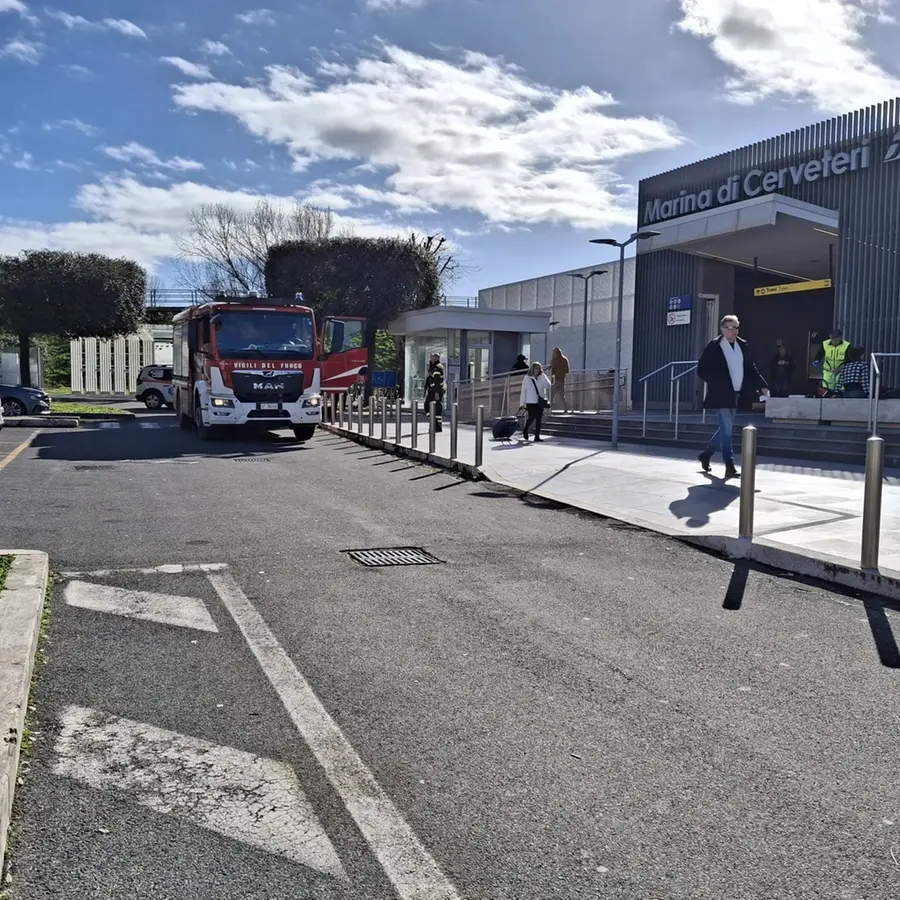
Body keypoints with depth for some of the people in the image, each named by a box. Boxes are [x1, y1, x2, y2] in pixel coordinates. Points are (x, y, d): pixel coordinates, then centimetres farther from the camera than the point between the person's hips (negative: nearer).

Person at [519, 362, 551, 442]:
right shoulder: (527, 378, 1)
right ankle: (525, 430, 26)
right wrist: (522, 403, -1)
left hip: (540, 402, 3)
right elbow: (523, 391, 1)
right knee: (531, 418, -3)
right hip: (530, 402, -3)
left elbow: (548, 386, -8)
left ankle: (537, 436, 4)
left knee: (538, 419, 0)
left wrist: (542, 376, -9)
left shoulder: (542, 378, 7)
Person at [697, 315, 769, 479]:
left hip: (736, 395, 6)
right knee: (727, 429, -9)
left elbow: (751, 368, 13)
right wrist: (717, 384, -13)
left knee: (724, 428, 15)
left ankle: (706, 455, 34)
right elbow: (702, 370, -7)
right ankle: (729, 467, -5)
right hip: (721, 395, -6)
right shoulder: (714, 346, -7)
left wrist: (762, 386, 3)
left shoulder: (742, 345, 9)